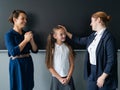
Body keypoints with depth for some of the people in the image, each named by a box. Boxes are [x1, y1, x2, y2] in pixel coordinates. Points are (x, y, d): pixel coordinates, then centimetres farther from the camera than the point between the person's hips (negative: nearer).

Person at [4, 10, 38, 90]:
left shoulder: (26, 33, 6)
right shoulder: (9, 34, -9)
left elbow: (35, 50, 6)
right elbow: (13, 52, -21)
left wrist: (31, 40, -12)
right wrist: (26, 40, -17)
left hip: (28, 63, 5)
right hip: (17, 64, -5)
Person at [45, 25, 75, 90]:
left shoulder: (68, 48, -1)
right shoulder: (52, 49, -6)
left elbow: (72, 65, 1)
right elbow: (50, 67, -6)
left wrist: (68, 78, -8)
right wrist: (60, 78, -10)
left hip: (67, 79, 1)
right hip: (56, 79, -1)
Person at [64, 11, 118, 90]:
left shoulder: (108, 37, -18)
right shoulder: (93, 35, 6)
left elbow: (111, 60, -20)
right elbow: (80, 40, 23)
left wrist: (103, 77, -19)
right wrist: (66, 33, 26)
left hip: (103, 73, -7)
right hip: (92, 72, 7)